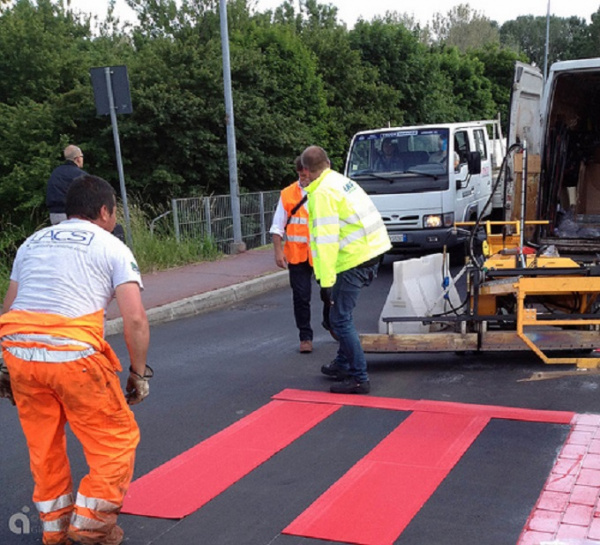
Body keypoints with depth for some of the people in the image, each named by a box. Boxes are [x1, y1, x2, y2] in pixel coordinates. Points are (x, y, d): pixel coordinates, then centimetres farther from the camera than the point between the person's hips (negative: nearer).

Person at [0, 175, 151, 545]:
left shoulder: (33, 242, 23)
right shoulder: (113, 248, 9)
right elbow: (135, 319, -2)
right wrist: (140, 373, 8)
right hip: (73, 354, -5)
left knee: (44, 444, 22)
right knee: (117, 439, 13)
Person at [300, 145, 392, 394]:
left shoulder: (323, 193, -13)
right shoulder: (342, 180, 15)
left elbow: (327, 240, -20)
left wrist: (326, 281, -20)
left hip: (354, 259, -10)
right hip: (373, 250, 10)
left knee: (340, 319, -2)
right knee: (342, 312, 22)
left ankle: (359, 378, 1)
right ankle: (343, 364, 34)